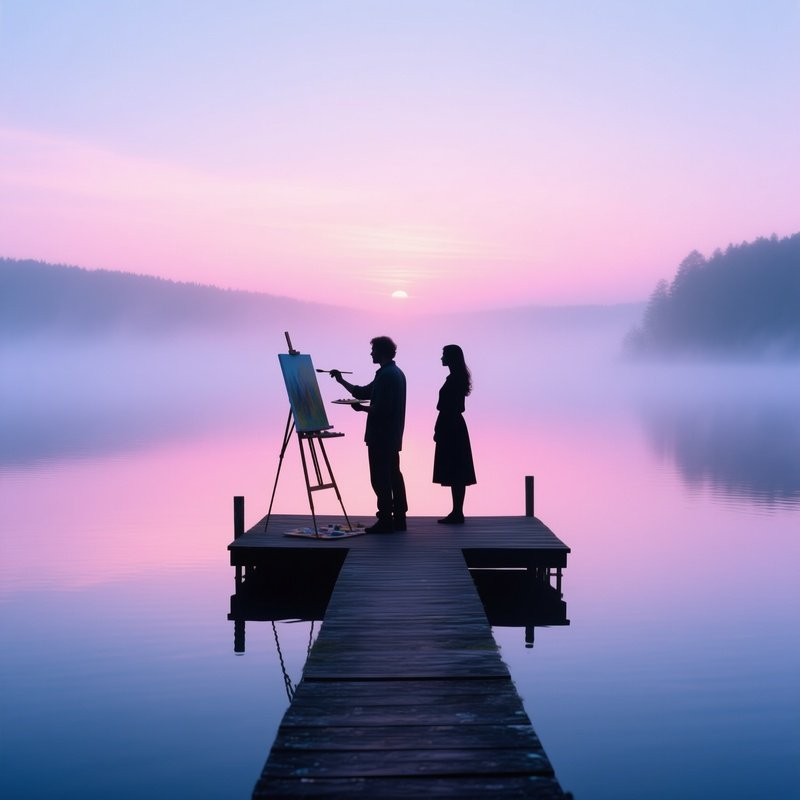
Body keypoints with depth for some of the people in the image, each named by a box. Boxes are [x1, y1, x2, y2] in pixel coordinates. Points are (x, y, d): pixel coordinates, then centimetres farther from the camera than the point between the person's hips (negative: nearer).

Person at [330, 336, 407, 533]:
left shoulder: (385, 375, -17)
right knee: (393, 475, 12)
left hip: (380, 437, -10)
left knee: (380, 478, -6)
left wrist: (362, 408, -9)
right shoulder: (396, 372, 16)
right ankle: (399, 519, 17)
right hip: (392, 436, 10)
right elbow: (363, 393, 22)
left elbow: (381, 408, -23)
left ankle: (385, 520, -4)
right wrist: (341, 381, 21)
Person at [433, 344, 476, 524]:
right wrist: (439, 429, 19)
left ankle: (457, 513, -4)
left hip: (450, 429, -10)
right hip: (455, 428, 10)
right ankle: (457, 512, 14)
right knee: (457, 474, 10)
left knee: (454, 474, -6)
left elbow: (448, 408, -19)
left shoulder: (454, 379, -15)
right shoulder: (458, 378, 14)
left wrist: (438, 431, -16)